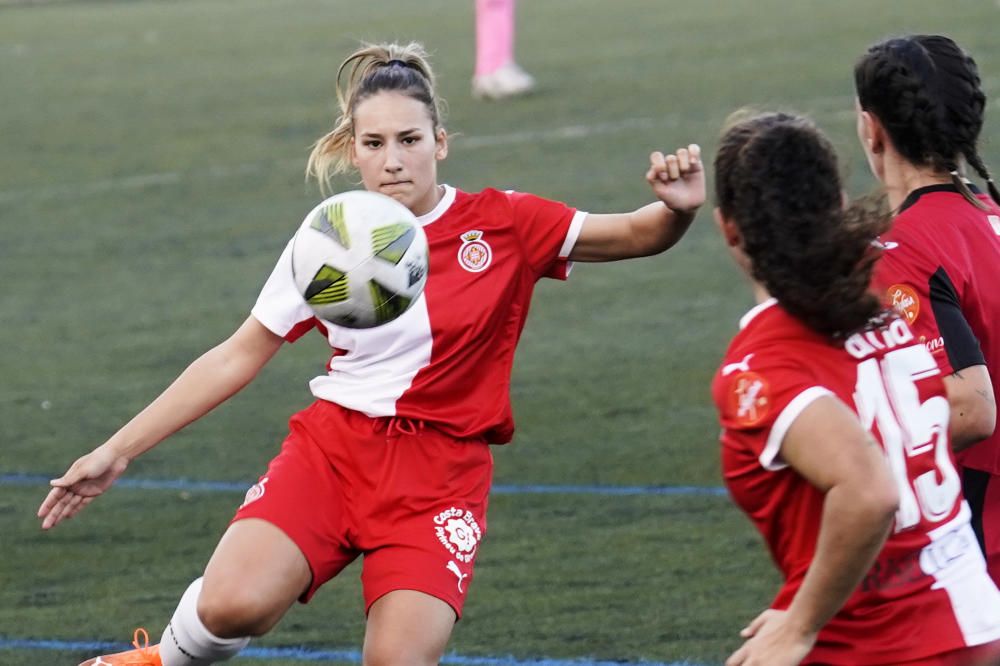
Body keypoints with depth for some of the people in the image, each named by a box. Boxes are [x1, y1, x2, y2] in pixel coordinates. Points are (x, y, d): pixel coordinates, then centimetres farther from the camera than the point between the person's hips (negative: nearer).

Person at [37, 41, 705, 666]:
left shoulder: (503, 225, 0)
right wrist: (118, 450, 8)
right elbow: (238, 358, 10)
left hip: (442, 472, -1)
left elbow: (635, 236, 0)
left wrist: (676, 209, -25)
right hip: (331, 449, 1)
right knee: (233, 604, -25)